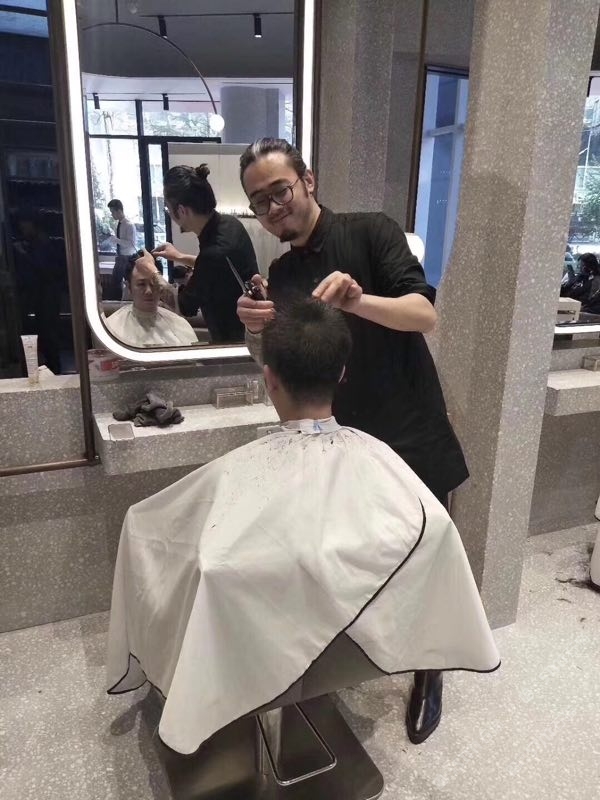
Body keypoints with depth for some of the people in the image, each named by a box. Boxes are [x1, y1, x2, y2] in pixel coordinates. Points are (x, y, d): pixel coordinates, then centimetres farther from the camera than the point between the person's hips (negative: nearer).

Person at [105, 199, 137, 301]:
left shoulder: (129, 225, -15)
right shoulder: (118, 224, 8)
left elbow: (131, 244, -22)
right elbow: (116, 243, 15)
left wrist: (115, 239, -23)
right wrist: (110, 239, -4)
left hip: (128, 258, -8)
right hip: (119, 258, 8)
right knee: (114, 282, 11)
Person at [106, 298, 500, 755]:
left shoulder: (236, 473, -30)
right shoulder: (376, 456, -21)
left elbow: (141, 520, -14)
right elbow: (435, 528, -7)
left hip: (262, 656, -2)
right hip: (363, 633, 3)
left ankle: (146, 669, 41)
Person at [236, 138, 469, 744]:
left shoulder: (371, 233, -7)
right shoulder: (281, 274, 8)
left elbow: (425, 315, -19)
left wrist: (357, 300, -38)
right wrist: (255, 330, -22)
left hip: (412, 438, -4)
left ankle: (428, 675, 35)